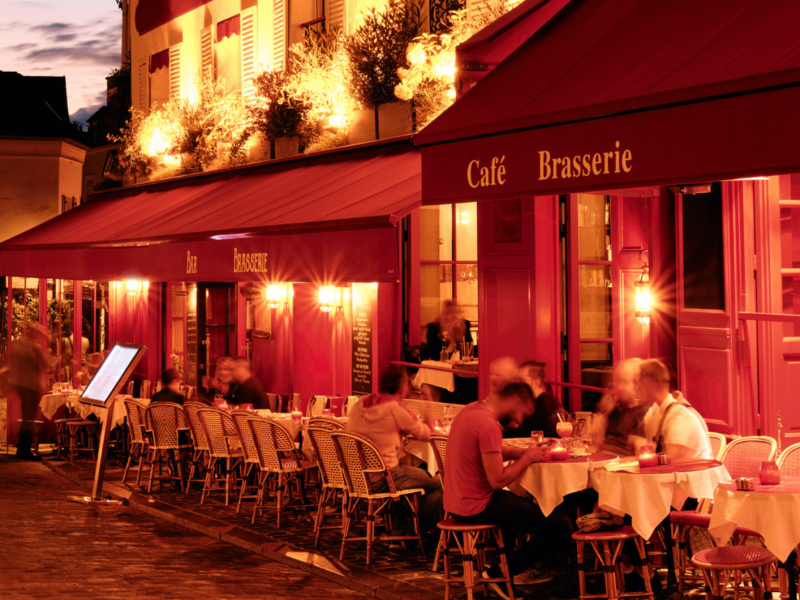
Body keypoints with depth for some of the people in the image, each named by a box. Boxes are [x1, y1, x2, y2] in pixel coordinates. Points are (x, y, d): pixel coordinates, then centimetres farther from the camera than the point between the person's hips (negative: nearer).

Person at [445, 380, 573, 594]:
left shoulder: (470, 410, 9)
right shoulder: (488, 425, -22)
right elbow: (498, 480, -23)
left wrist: (523, 452, 6)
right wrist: (527, 458, -8)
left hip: (456, 502, 10)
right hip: (476, 508, -10)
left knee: (521, 505, 37)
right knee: (562, 529, -8)